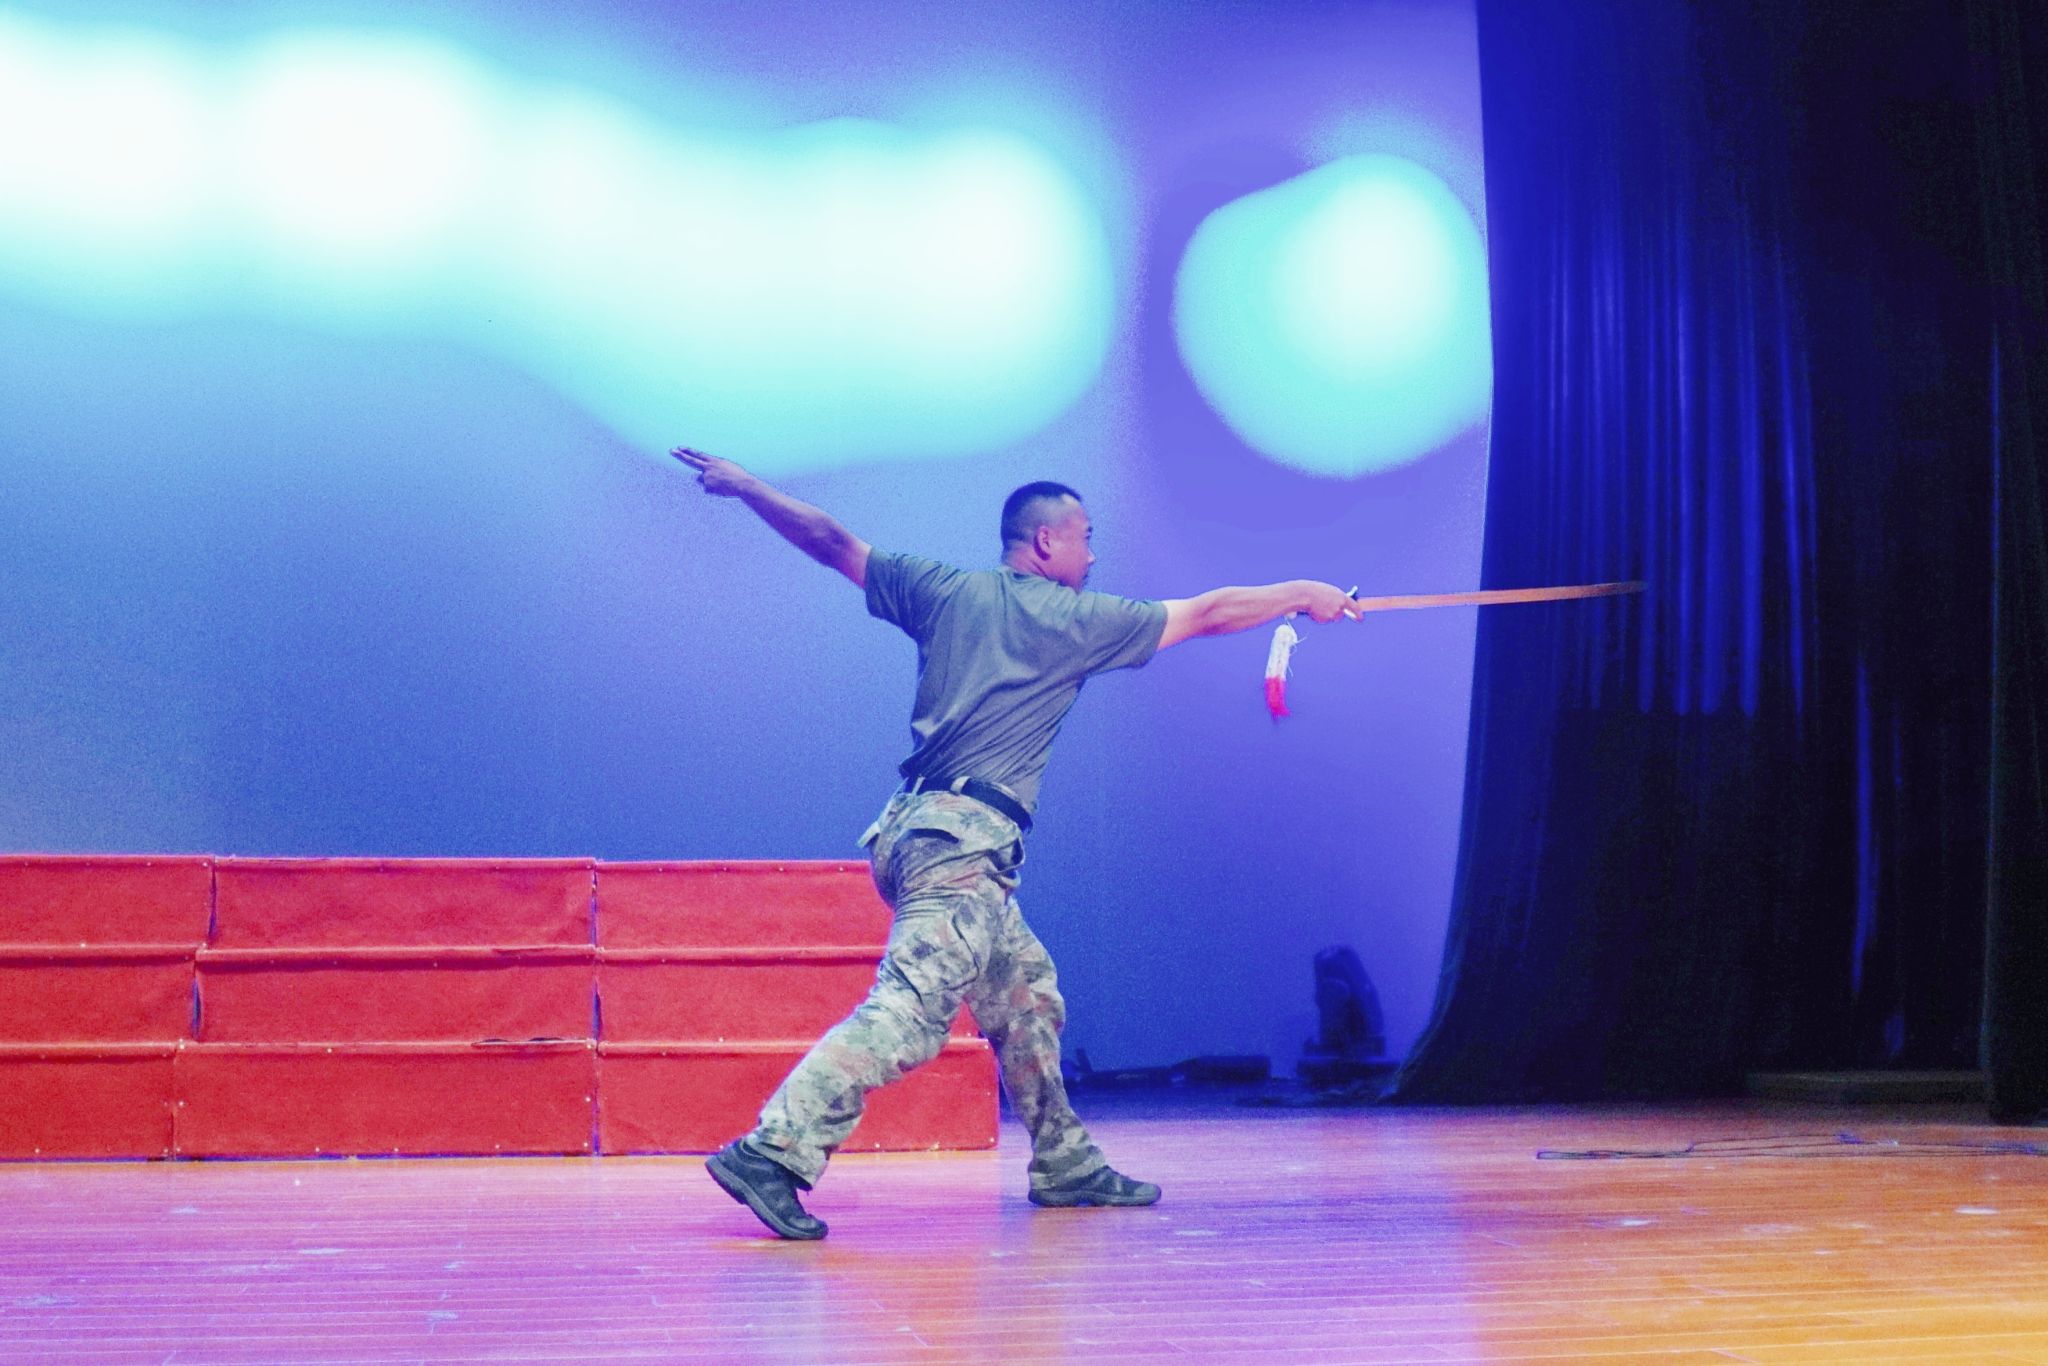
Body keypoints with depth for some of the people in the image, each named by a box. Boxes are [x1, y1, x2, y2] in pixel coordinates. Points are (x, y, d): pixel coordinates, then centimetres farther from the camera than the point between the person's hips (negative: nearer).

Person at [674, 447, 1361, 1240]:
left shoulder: (948, 592, 15)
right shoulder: (1075, 618, 1)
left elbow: (833, 544, 20)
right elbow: (1207, 615, 8)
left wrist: (744, 486, 30)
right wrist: (1303, 595, 21)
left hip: (917, 830, 8)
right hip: (965, 840, -8)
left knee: (1026, 993, 17)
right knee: (909, 1010, -16)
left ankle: (1066, 1165, 24)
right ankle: (774, 1152, -27)